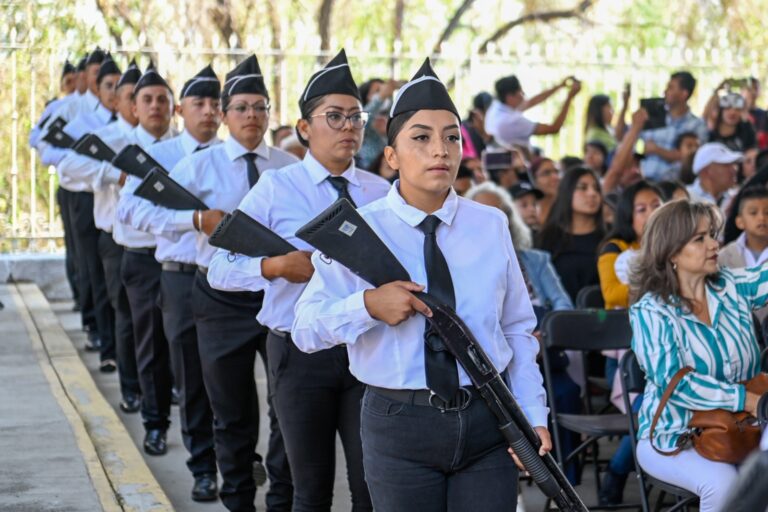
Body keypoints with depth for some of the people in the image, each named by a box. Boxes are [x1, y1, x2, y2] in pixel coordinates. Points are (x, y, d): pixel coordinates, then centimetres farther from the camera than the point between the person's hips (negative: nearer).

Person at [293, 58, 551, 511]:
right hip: (399, 424, -2)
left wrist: (534, 415, 2)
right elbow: (306, 329, -6)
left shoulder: (491, 225, 4)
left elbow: (518, 330, 9)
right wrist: (368, 305, -22)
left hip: (488, 422, 2)